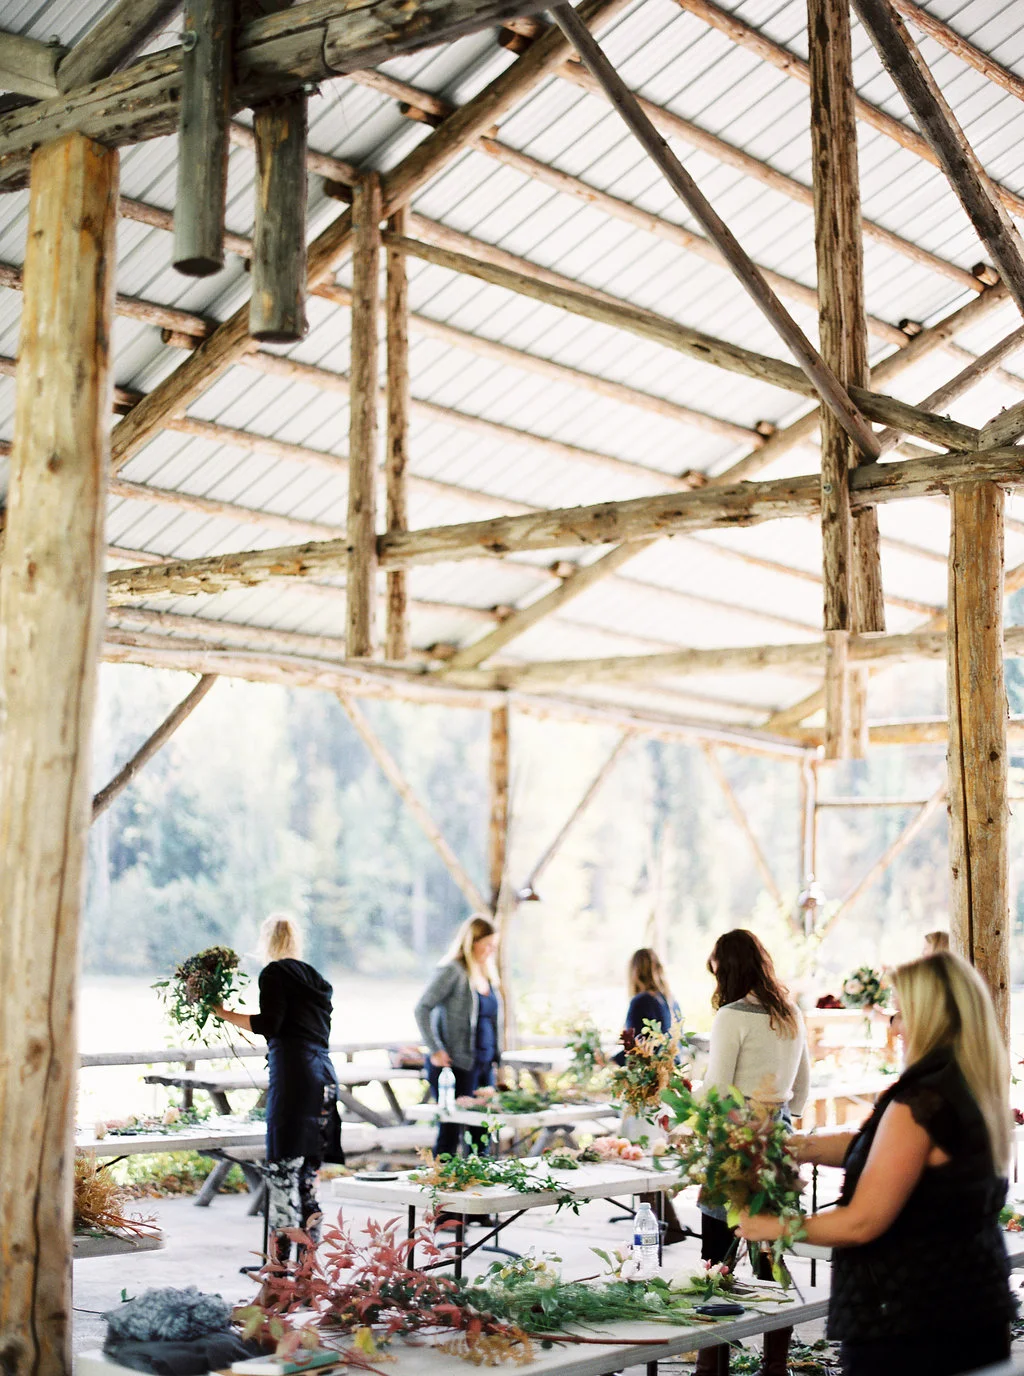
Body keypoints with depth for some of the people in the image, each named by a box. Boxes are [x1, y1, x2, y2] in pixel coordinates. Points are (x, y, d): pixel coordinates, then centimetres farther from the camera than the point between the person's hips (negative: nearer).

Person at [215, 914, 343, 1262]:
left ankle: (279, 1259, -9)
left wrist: (226, 1014, 0)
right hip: (324, 1076, 7)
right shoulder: (315, 978, 22)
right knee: (309, 1172, 10)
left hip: (293, 1075, -7)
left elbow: (268, 1025, -10)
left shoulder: (275, 973, 1)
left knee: (283, 1168, -7)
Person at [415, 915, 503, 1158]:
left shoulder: (487, 974, 14)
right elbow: (422, 1008, -15)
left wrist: (496, 1056, 15)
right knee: (451, 1132, -5)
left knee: (481, 1133, 9)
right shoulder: (452, 971, -10)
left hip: (485, 1064, 8)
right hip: (457, 1064, -8)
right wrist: (435, 1050, -19)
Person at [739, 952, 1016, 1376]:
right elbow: (872, 1147, 14)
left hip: (908, 1331, -9)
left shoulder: (921, 1103, -22)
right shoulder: (982, 1097, 6)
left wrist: (776, 1228, -5)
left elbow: (862, 1222, -19)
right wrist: (792, 1146, 10)